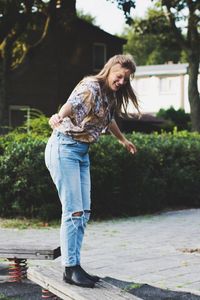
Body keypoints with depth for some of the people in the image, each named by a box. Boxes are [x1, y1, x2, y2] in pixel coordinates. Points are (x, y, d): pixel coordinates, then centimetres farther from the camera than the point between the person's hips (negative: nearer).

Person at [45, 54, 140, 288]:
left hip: (82, 152, 9)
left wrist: (123, 140, 50)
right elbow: (73, 102, -38)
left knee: (83, 212, 6)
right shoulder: (91, 87, -16)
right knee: (74, 211, -13)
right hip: (64, 148, -9)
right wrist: (59, 117, -60)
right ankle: (70, 269, -9)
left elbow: (108, 119, 34)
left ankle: (74, 265, 10)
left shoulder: (111, 95, 12)